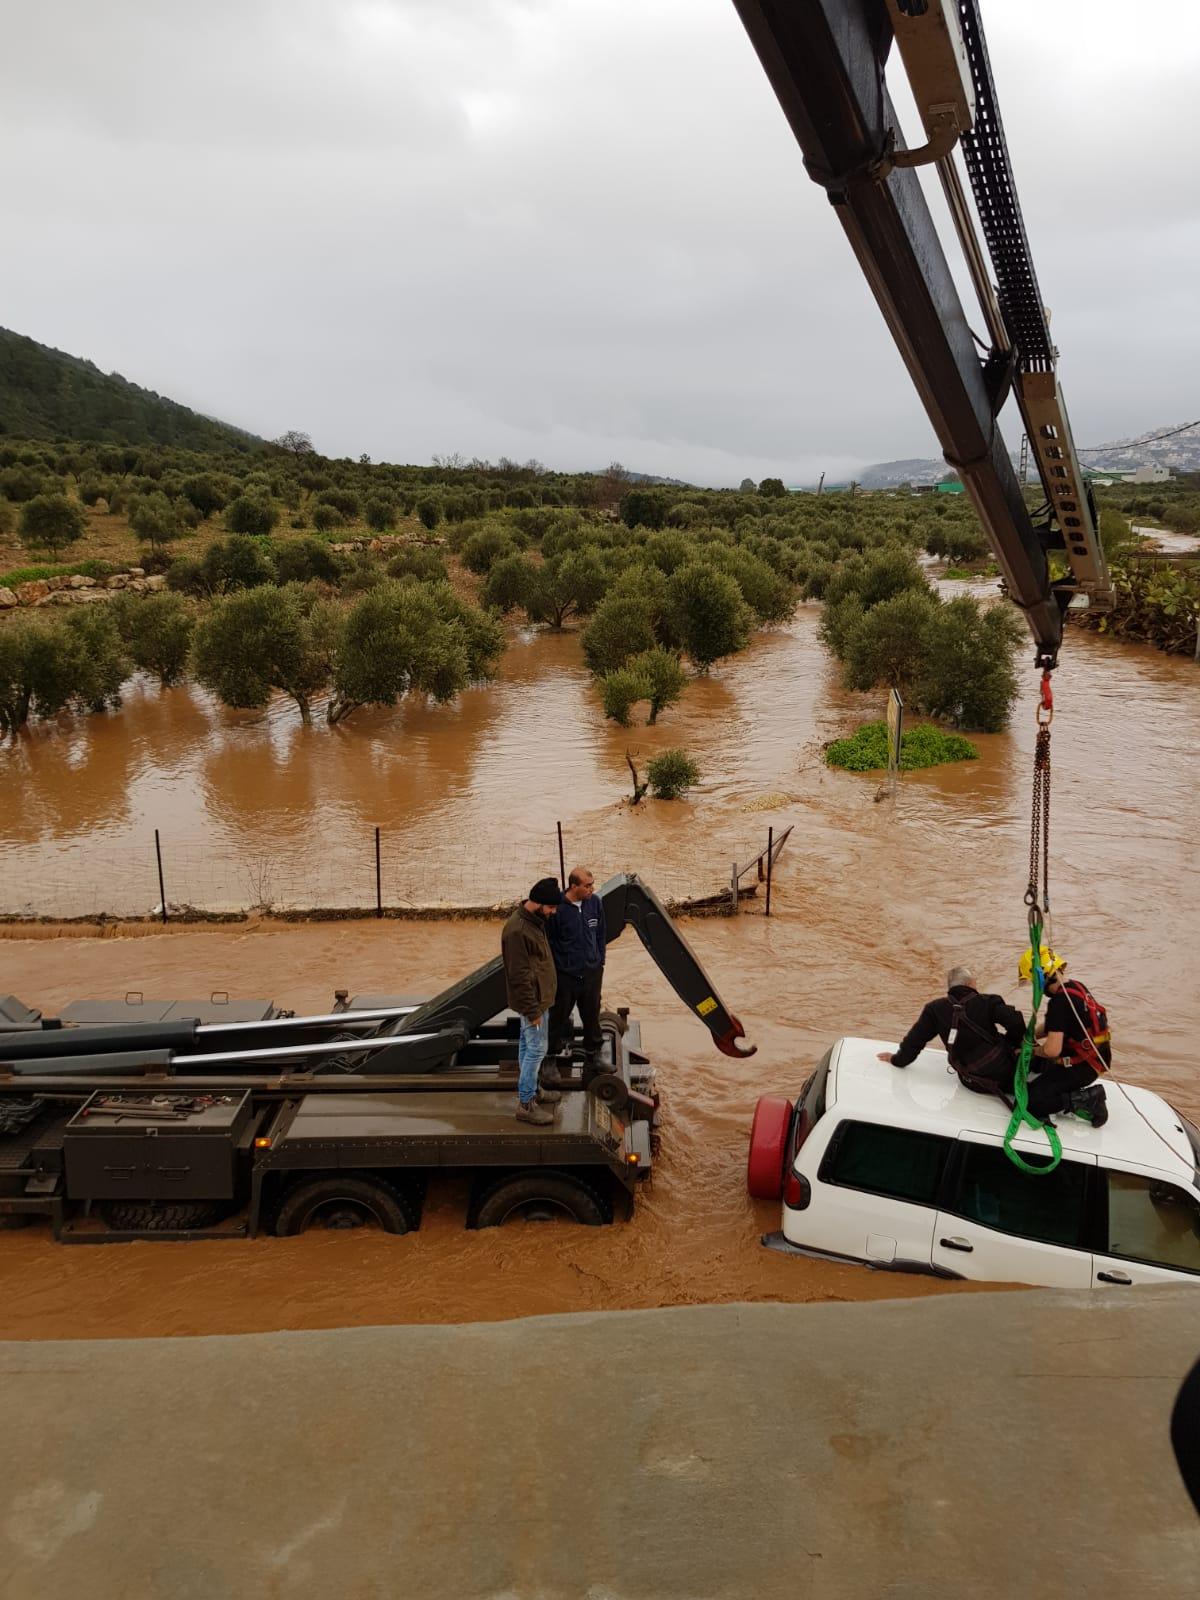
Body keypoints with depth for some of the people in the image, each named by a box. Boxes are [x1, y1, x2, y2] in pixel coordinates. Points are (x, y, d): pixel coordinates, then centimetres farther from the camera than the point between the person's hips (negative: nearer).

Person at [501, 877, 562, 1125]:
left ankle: (531, 1089, 34)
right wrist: (533, 1010, -22)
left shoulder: (534, 921, 4)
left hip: (537, 997, 10)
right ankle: (526, 1105, 6)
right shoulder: (517, 930, -28)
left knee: (528, 1046, 20)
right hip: (532, 1001, -10)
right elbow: (519, 976, -26)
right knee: (536, 1050, -2)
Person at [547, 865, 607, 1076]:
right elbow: (549, 941, -9)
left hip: (592, 972, 4)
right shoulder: (558, 907, -19)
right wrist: (552, 970, -6)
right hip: (565, 974, -4)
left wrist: (600, 962, 10)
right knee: (559, 1016, 9)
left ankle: (592, 1057, 35)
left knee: (592, 1015, 17)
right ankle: (551, 1058, 26)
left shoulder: (595, 902, -5)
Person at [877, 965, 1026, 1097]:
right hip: (1004, 1071, -3)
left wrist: (898, 1059, 25)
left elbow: (914, 1039, 8)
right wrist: (1013, 1045, 8)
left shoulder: (935, 1009, 5)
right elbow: (1016, 1022, -12)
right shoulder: (987, 1002, -1)